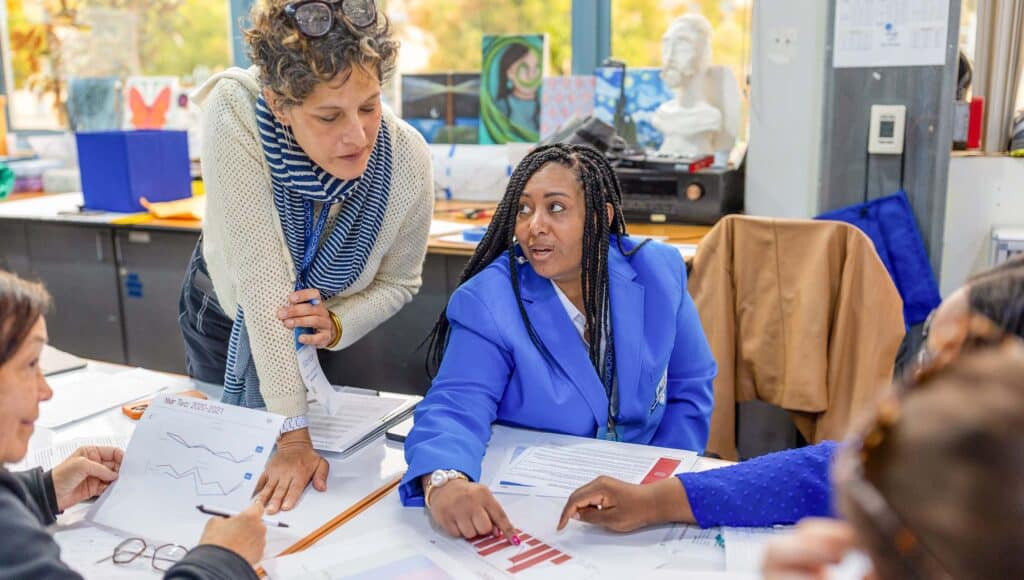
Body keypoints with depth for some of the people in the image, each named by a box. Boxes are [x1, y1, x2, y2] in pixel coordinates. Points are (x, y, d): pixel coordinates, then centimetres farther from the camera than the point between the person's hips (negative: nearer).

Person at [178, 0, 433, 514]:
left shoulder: (407, 159, -31)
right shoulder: (234, 115, -38)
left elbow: (400, 281, -12)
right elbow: (260, 271, -39)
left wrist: (337, 325, -33)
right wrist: (292, 434, -38)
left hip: (328, 320, 1)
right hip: (229, 308, 0)